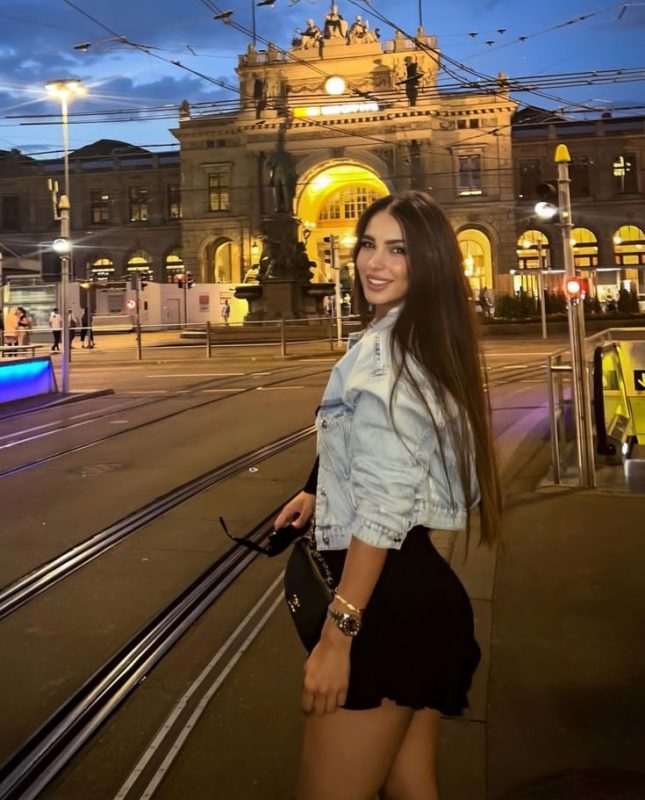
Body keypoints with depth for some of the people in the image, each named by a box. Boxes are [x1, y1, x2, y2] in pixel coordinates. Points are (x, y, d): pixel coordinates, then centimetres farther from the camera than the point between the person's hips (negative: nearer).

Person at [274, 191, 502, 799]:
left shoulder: (381, 350, -17)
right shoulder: (428, 345, 14)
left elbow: (385, 507, -22)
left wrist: (337, 633, -20)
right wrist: (323, 492, 29)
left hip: (388, 598, -10)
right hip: (425, 590, 10)